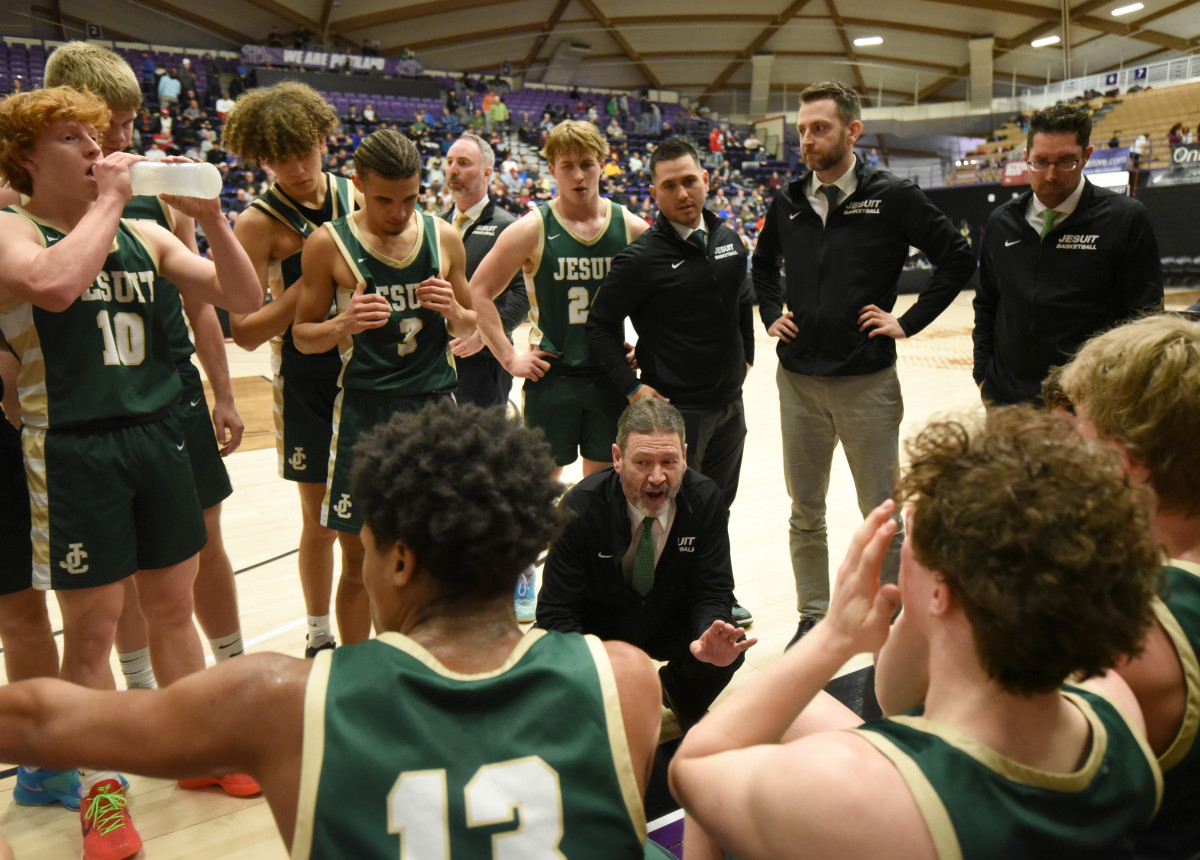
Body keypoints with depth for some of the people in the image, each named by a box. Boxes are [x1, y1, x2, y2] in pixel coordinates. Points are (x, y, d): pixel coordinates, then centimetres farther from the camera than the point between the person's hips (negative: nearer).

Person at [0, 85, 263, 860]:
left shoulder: (143, 235, 10)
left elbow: (243, 298, 5)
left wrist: (210, 218, -8)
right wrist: (106, 201, -17)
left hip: (158, 437, 5)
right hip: (74, 451, -4)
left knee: (173, 607, 15)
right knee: (91, 627, 5)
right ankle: (100, 784, 22)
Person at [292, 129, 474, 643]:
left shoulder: (443, 237, 5)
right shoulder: (328, 244, -3)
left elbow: (467, 329, 14)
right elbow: (302, 335, 2)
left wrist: (453, 311, -9)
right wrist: (344, 324, -19)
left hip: (436, 406, 3)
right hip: (364, 412, -2)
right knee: (360, 560, 4)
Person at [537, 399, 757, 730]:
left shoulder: (706, 501, -19)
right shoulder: (581, 507, -27)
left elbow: (713, 591, -14)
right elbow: (557, 609, -23)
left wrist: (708, 637, -39)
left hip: (668, 624, 2)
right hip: (596, 628, -2)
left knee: (729, 649, -26)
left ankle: (683, 700, 12)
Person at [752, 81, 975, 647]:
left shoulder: (892, 197, -6)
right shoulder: (788, 202, 6)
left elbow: (958, 260, -1)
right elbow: (763, 264, 25)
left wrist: (907, 322, -5)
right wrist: (770, 315, 11)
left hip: (867, 382, -4)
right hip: (798, 380, 4)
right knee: (805, 513, 12)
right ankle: (814, 617, 28)